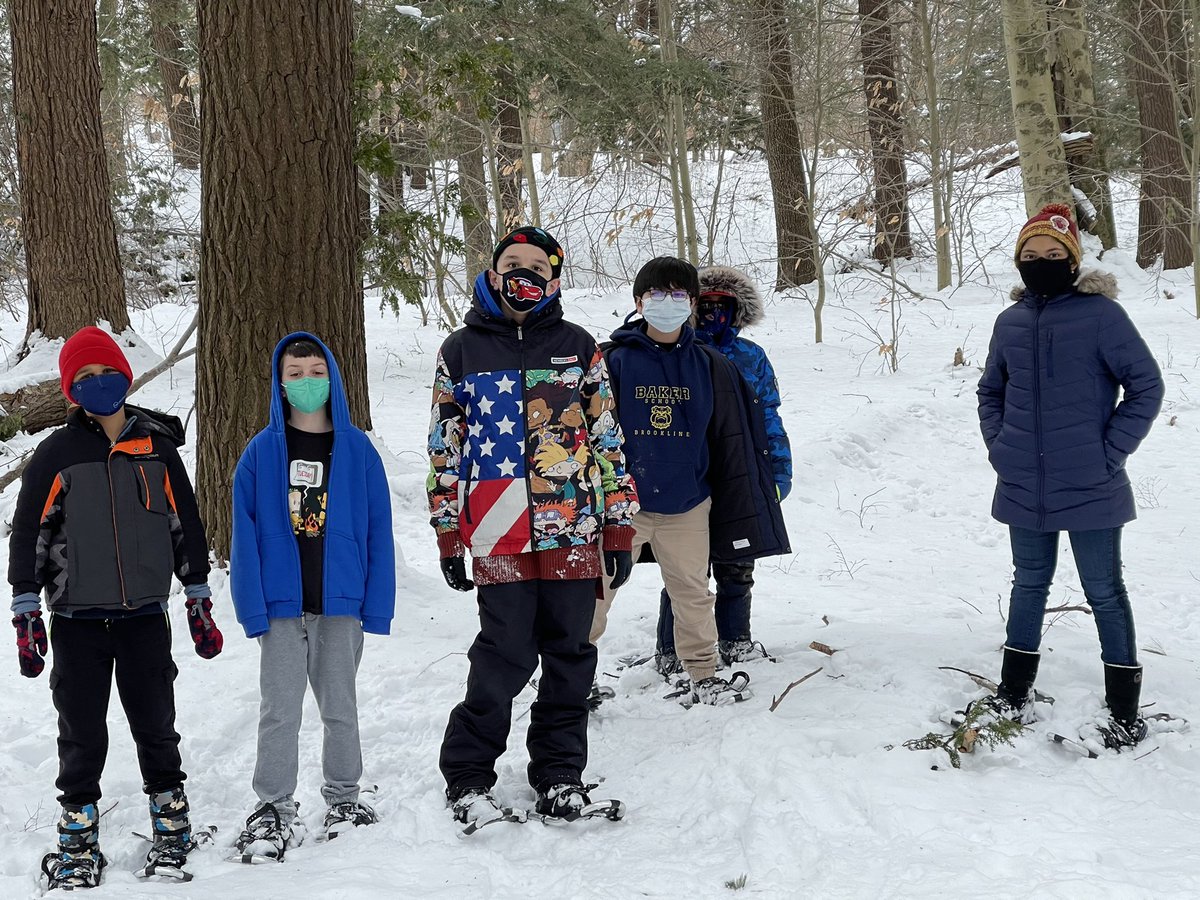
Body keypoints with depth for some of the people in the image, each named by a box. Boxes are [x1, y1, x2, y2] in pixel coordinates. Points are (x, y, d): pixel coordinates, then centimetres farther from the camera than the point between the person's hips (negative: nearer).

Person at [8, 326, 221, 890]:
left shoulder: (157, 448, 4)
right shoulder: (56, 455, -1)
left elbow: (186, 526, 11)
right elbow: (27, 535, 0)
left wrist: (199, 601, 11)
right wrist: (26, 615, -4)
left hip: (145, 616, 1)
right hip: (77, 620, -1)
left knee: (155, 726, 7)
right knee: (82, 735, 3)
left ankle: (172, 827, 22)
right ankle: (78, 843, 14)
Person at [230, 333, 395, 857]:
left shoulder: (357, 450, 1)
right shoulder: (262, 451, 0)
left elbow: (378, 531, 1)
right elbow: (245, 533, -1)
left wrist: (376, 605, -4)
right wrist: (252, 604, -8)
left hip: (340, 602, 1)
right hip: (281, 603, -1)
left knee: (339, 704, 13)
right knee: (280, 710, 3)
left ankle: (344, 798, 27)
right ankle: (274, 807, 13)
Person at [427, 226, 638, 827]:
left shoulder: (577, 347, 9)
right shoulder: (461, 352, 8)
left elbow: (608, 440, 10)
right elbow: (444, 449, 10)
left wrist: (619, 528, 5)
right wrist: (447, 536, 7)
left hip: (574, 531, 2)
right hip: (498, 535, -2)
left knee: (570, 656, 6)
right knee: (506, 656, -6)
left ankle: (559, 771, 20)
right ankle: (466, 775, 9)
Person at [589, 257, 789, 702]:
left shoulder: (710, 367, 4)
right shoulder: (616, 361, -4)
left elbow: (734, 441, 8)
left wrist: (741, 512, 7)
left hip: (687, 503, 2)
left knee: (692, 591, 12)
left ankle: (702, 675, 27)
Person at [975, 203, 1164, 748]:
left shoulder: (1101, 314, -9)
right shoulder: (1011, 321, 6)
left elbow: (1146, 386, -7)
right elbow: (991, 390, 21)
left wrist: (1111, 452, -10)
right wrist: (999, 445, 8)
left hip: (1090, 491, -5)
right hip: (1023, 488, 5)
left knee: (1104, 591, 4)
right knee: (1029, 583, 17)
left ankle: (1123, 710, 13)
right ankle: (1013, 693, 28)